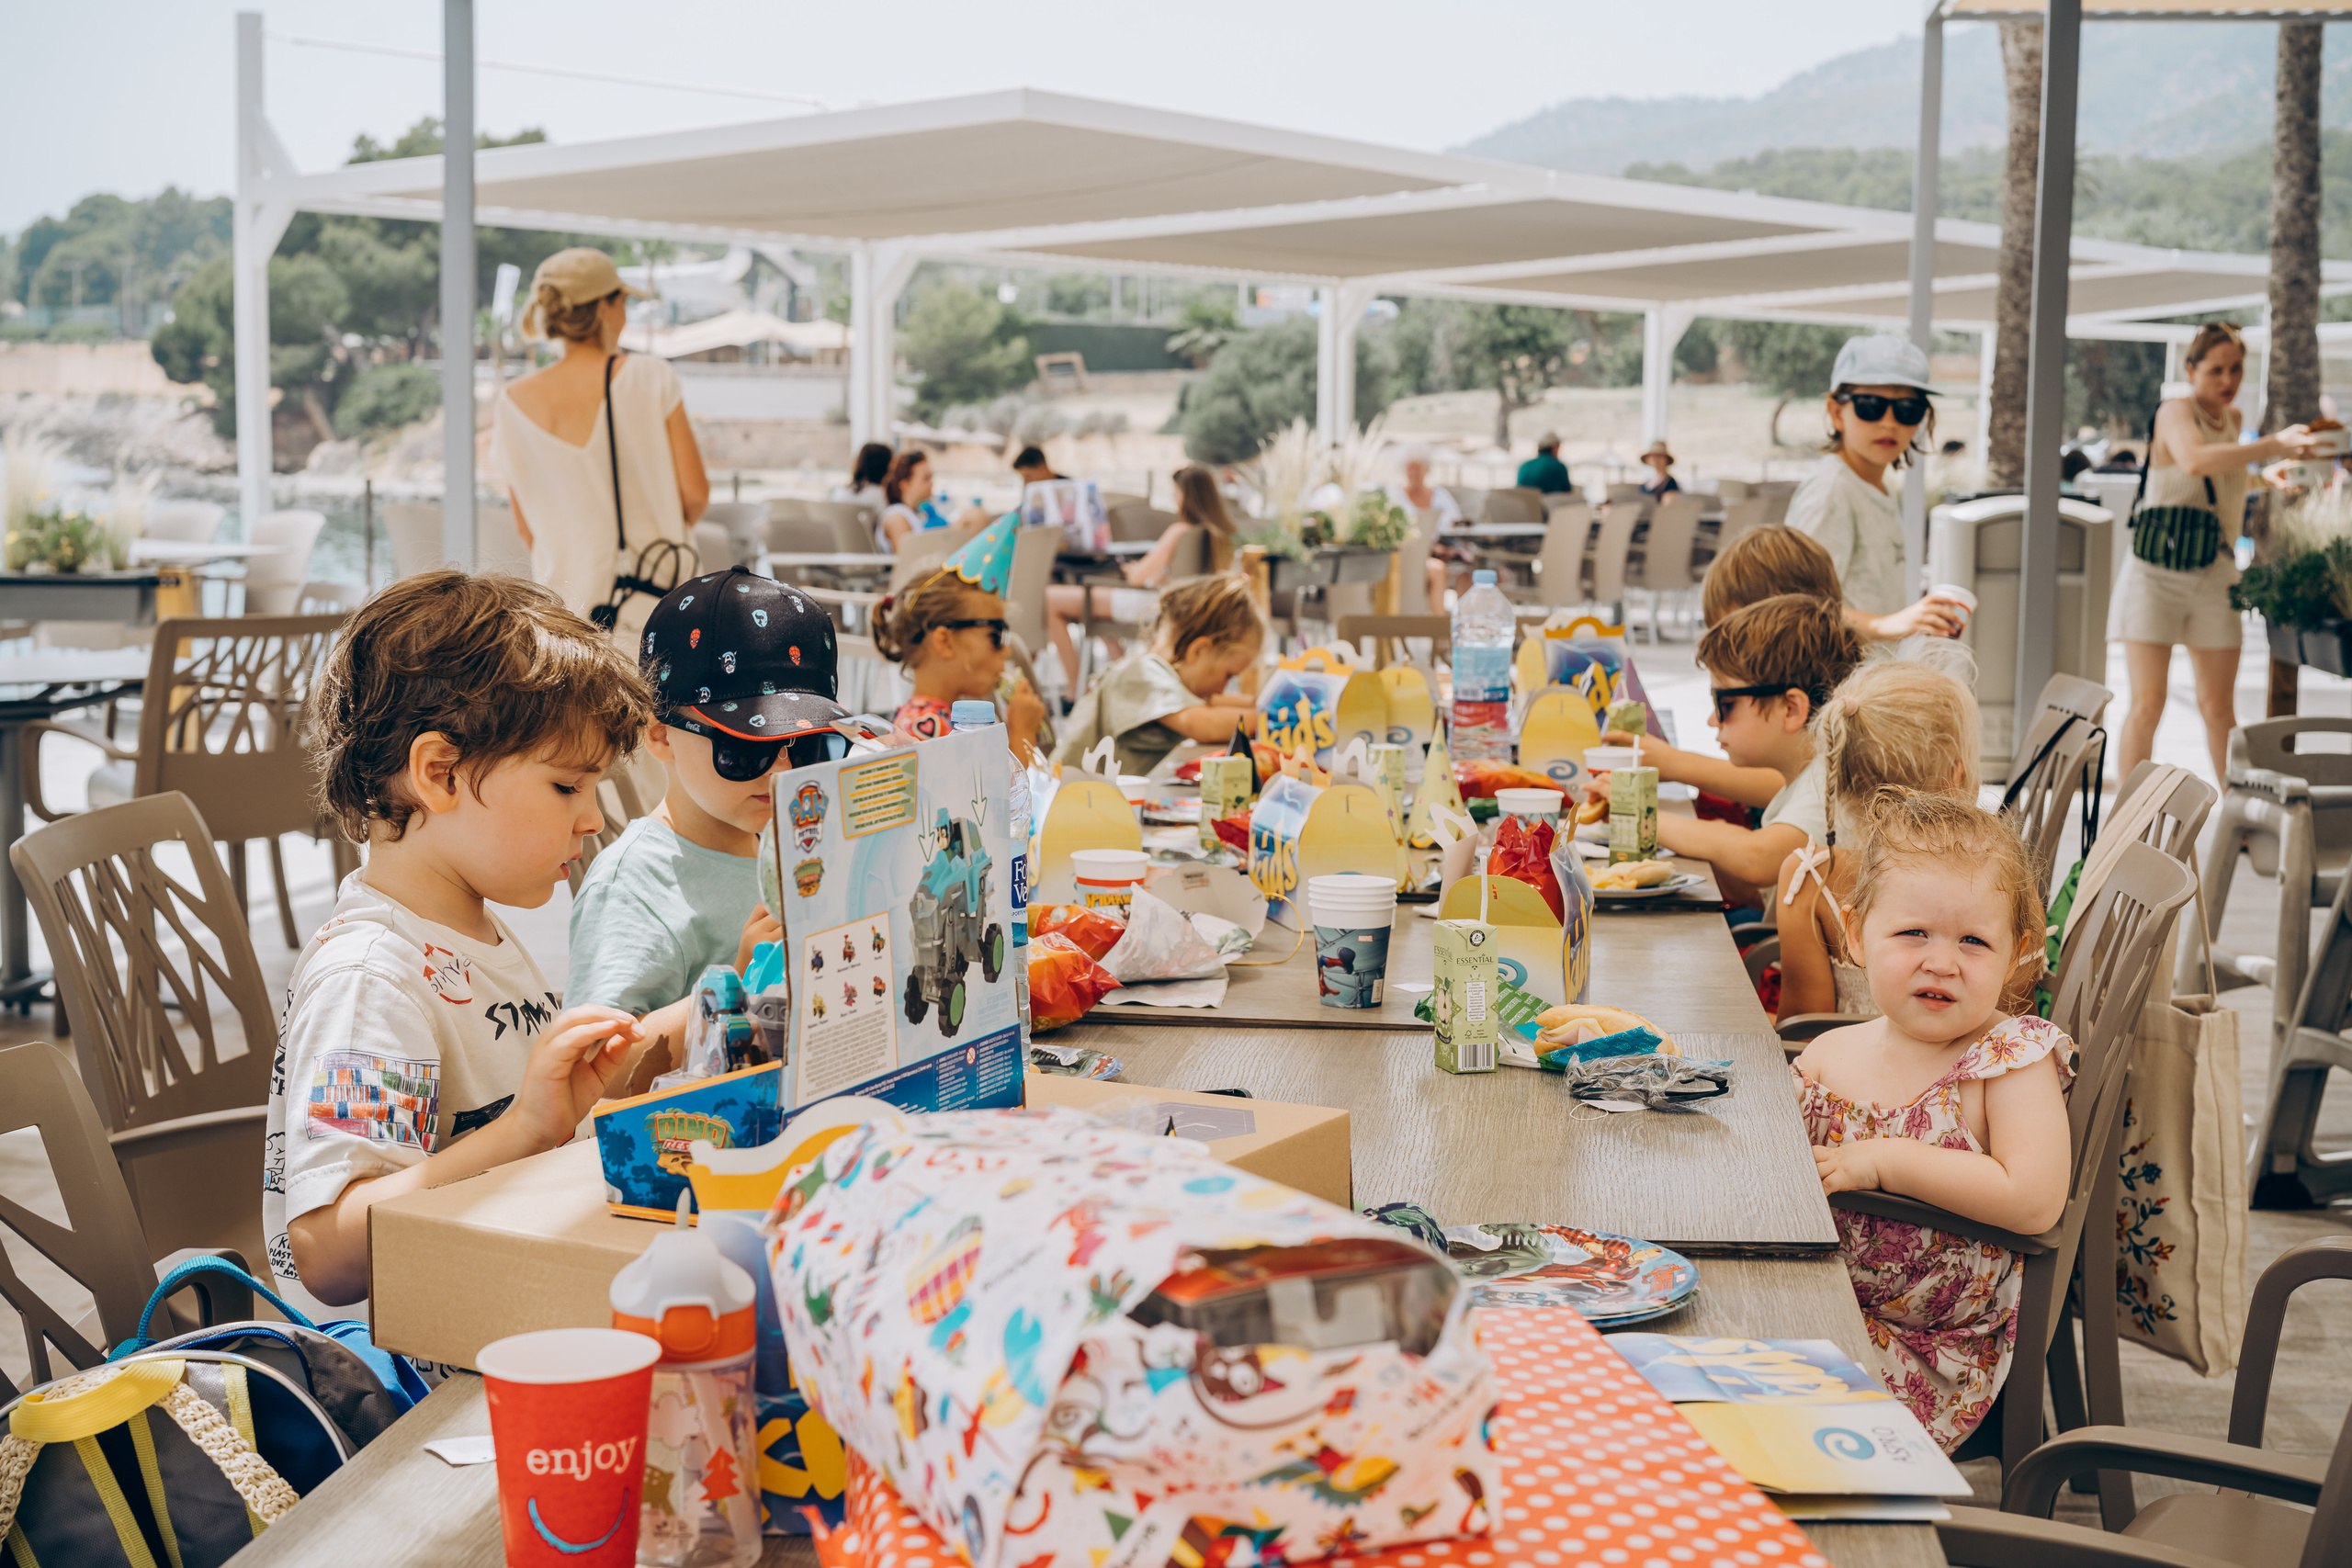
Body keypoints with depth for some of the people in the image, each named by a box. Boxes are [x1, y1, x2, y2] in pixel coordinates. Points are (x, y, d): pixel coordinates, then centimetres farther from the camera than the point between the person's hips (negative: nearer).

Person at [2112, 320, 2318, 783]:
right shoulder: (2176, 412, -9)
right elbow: (2194, 460, -34)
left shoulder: (2232, 418, 13)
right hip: (2157, 571, -6)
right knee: (2148, 702, -9)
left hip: (2215, 572, 6)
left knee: (2219, 706, 6)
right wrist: (2274, 446, -41)